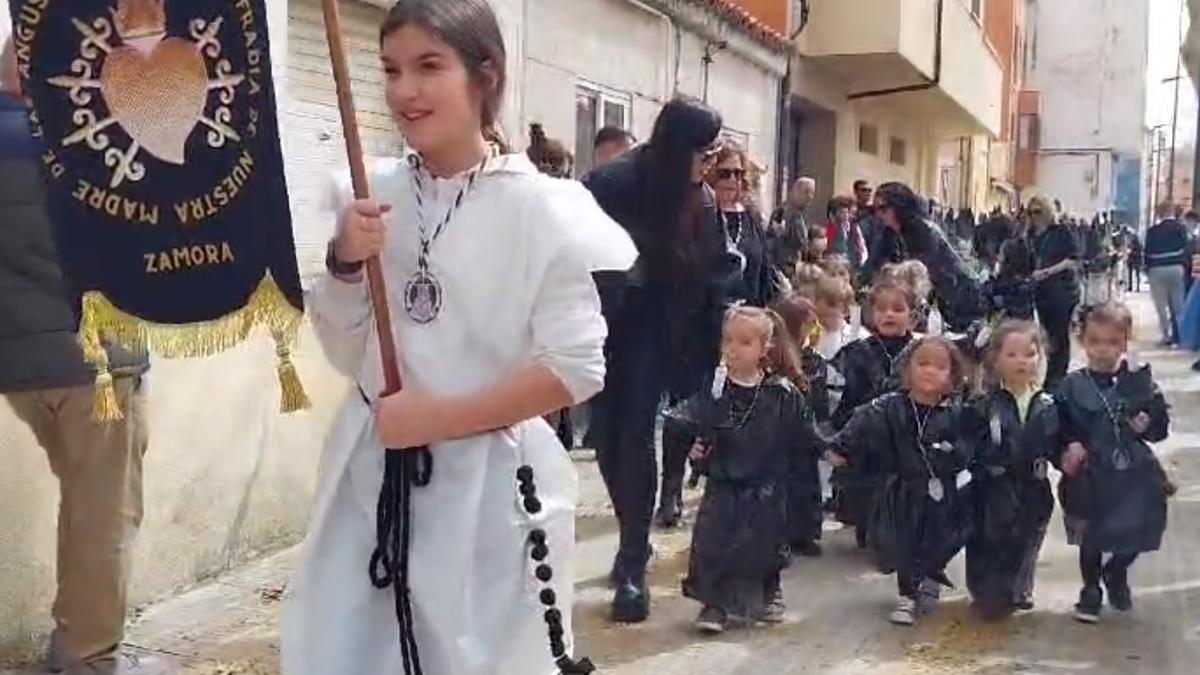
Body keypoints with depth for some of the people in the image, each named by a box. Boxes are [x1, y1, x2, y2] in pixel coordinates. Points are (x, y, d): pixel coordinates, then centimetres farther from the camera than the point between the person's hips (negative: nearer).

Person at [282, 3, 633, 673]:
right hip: (373, 478, 5)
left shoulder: (540, 206, -11)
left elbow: (575, 367, -13)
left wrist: (440, 417, -15)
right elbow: (347, 354, 9)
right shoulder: (376, 195, 4)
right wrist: (346, 265, -9)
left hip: (489, 486, -4)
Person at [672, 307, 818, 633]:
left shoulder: (783, 393, -6)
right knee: (713, 539, -6)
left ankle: (768, 594, 36)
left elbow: (803, 435, 0)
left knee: (766, 541, 12)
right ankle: (715, 603, 9)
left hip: (766, 485, 0)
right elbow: (696, 428, 1)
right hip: (723, 482, 0)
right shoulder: (713, 389, -6)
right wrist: (695, 445, -17)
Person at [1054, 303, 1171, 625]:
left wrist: (1148, 425, -19)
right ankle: (1091, 590, 36)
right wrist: (1066, 450, -24)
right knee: (1091, 541, 12)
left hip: (1133, 476, 1)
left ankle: (1116, 575, 45)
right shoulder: (1072, 387, -6)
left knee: (1135, 536, 13)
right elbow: (1058, 432, -6)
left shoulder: (1140, 381, -3)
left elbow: (1162, 426, 1)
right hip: (1090, 478, -1)